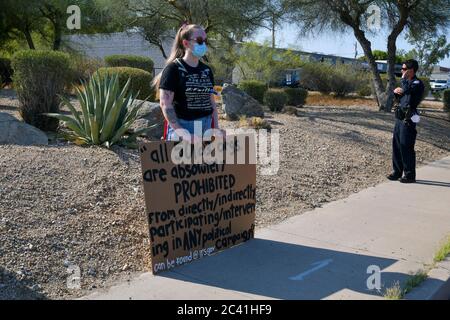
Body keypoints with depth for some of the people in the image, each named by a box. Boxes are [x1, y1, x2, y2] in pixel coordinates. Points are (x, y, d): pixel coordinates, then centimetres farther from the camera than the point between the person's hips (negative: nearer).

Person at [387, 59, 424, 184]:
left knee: (406, 147, -6)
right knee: (396, 145, 10)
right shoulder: (407, 82, 17)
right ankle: (397, 172, 20)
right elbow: (398, 98, 25)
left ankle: (410, 175, 3)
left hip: (408, 120, -9)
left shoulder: (417, 84, -9)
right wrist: (396, 92, 3)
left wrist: (404, 78, -12)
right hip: (400, 117, 9)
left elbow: (407, 90, -29)